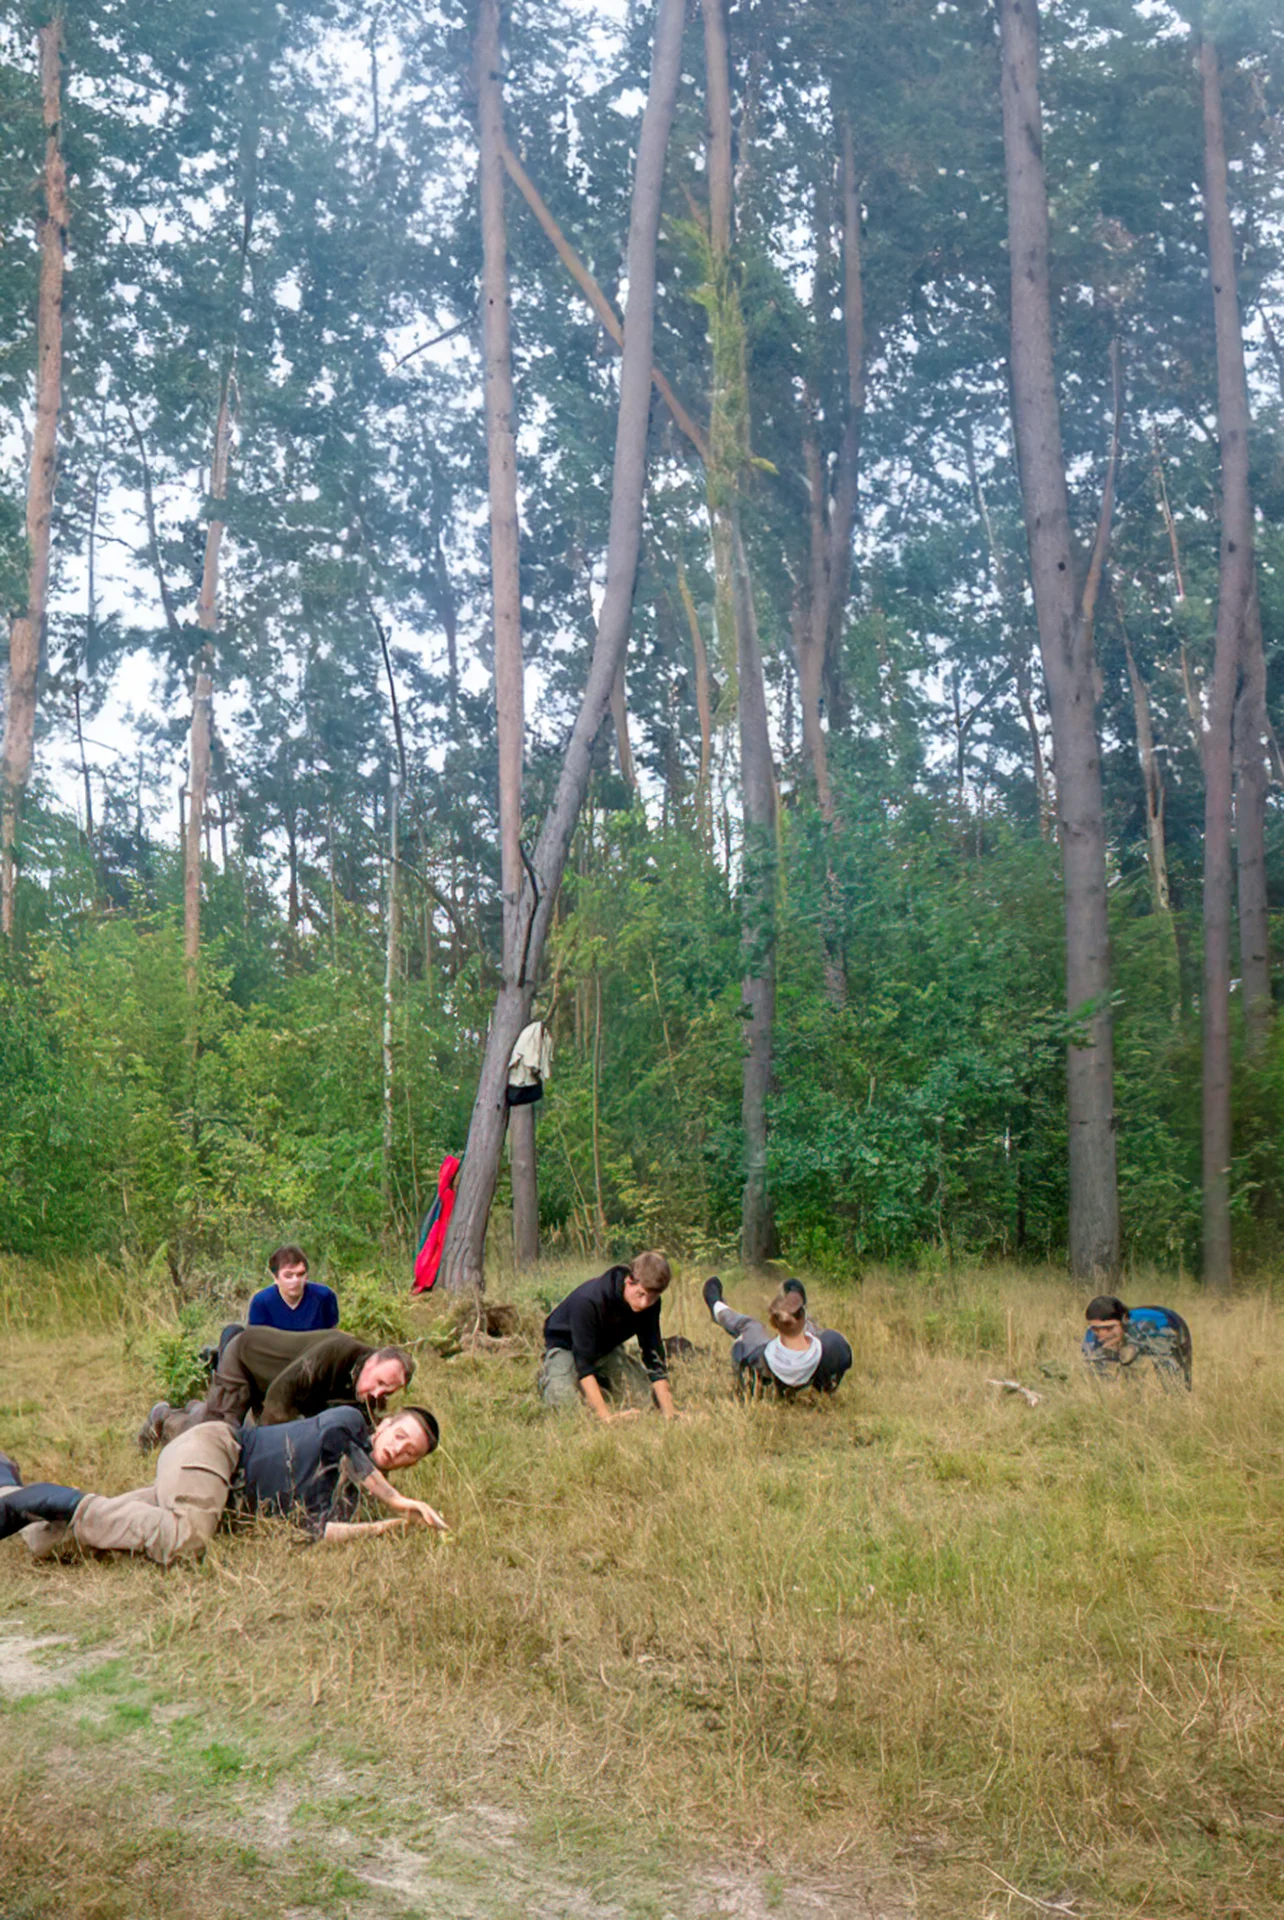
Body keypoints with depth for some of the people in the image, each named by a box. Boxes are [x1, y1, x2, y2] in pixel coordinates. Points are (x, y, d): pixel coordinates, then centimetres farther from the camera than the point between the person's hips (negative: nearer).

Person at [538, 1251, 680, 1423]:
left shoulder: (650, 1303, -23)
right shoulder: (588, 1301, -41)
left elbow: (654, 1355, -17)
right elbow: (583, 1362, -40)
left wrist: (668, 1410, -26)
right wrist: (605, 1415, -46)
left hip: (606, 1345, 5)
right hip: (566, 1345, -5)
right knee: (566, 1400, -28)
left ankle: (600, 1380, 18)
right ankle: (547, 1373, 7)